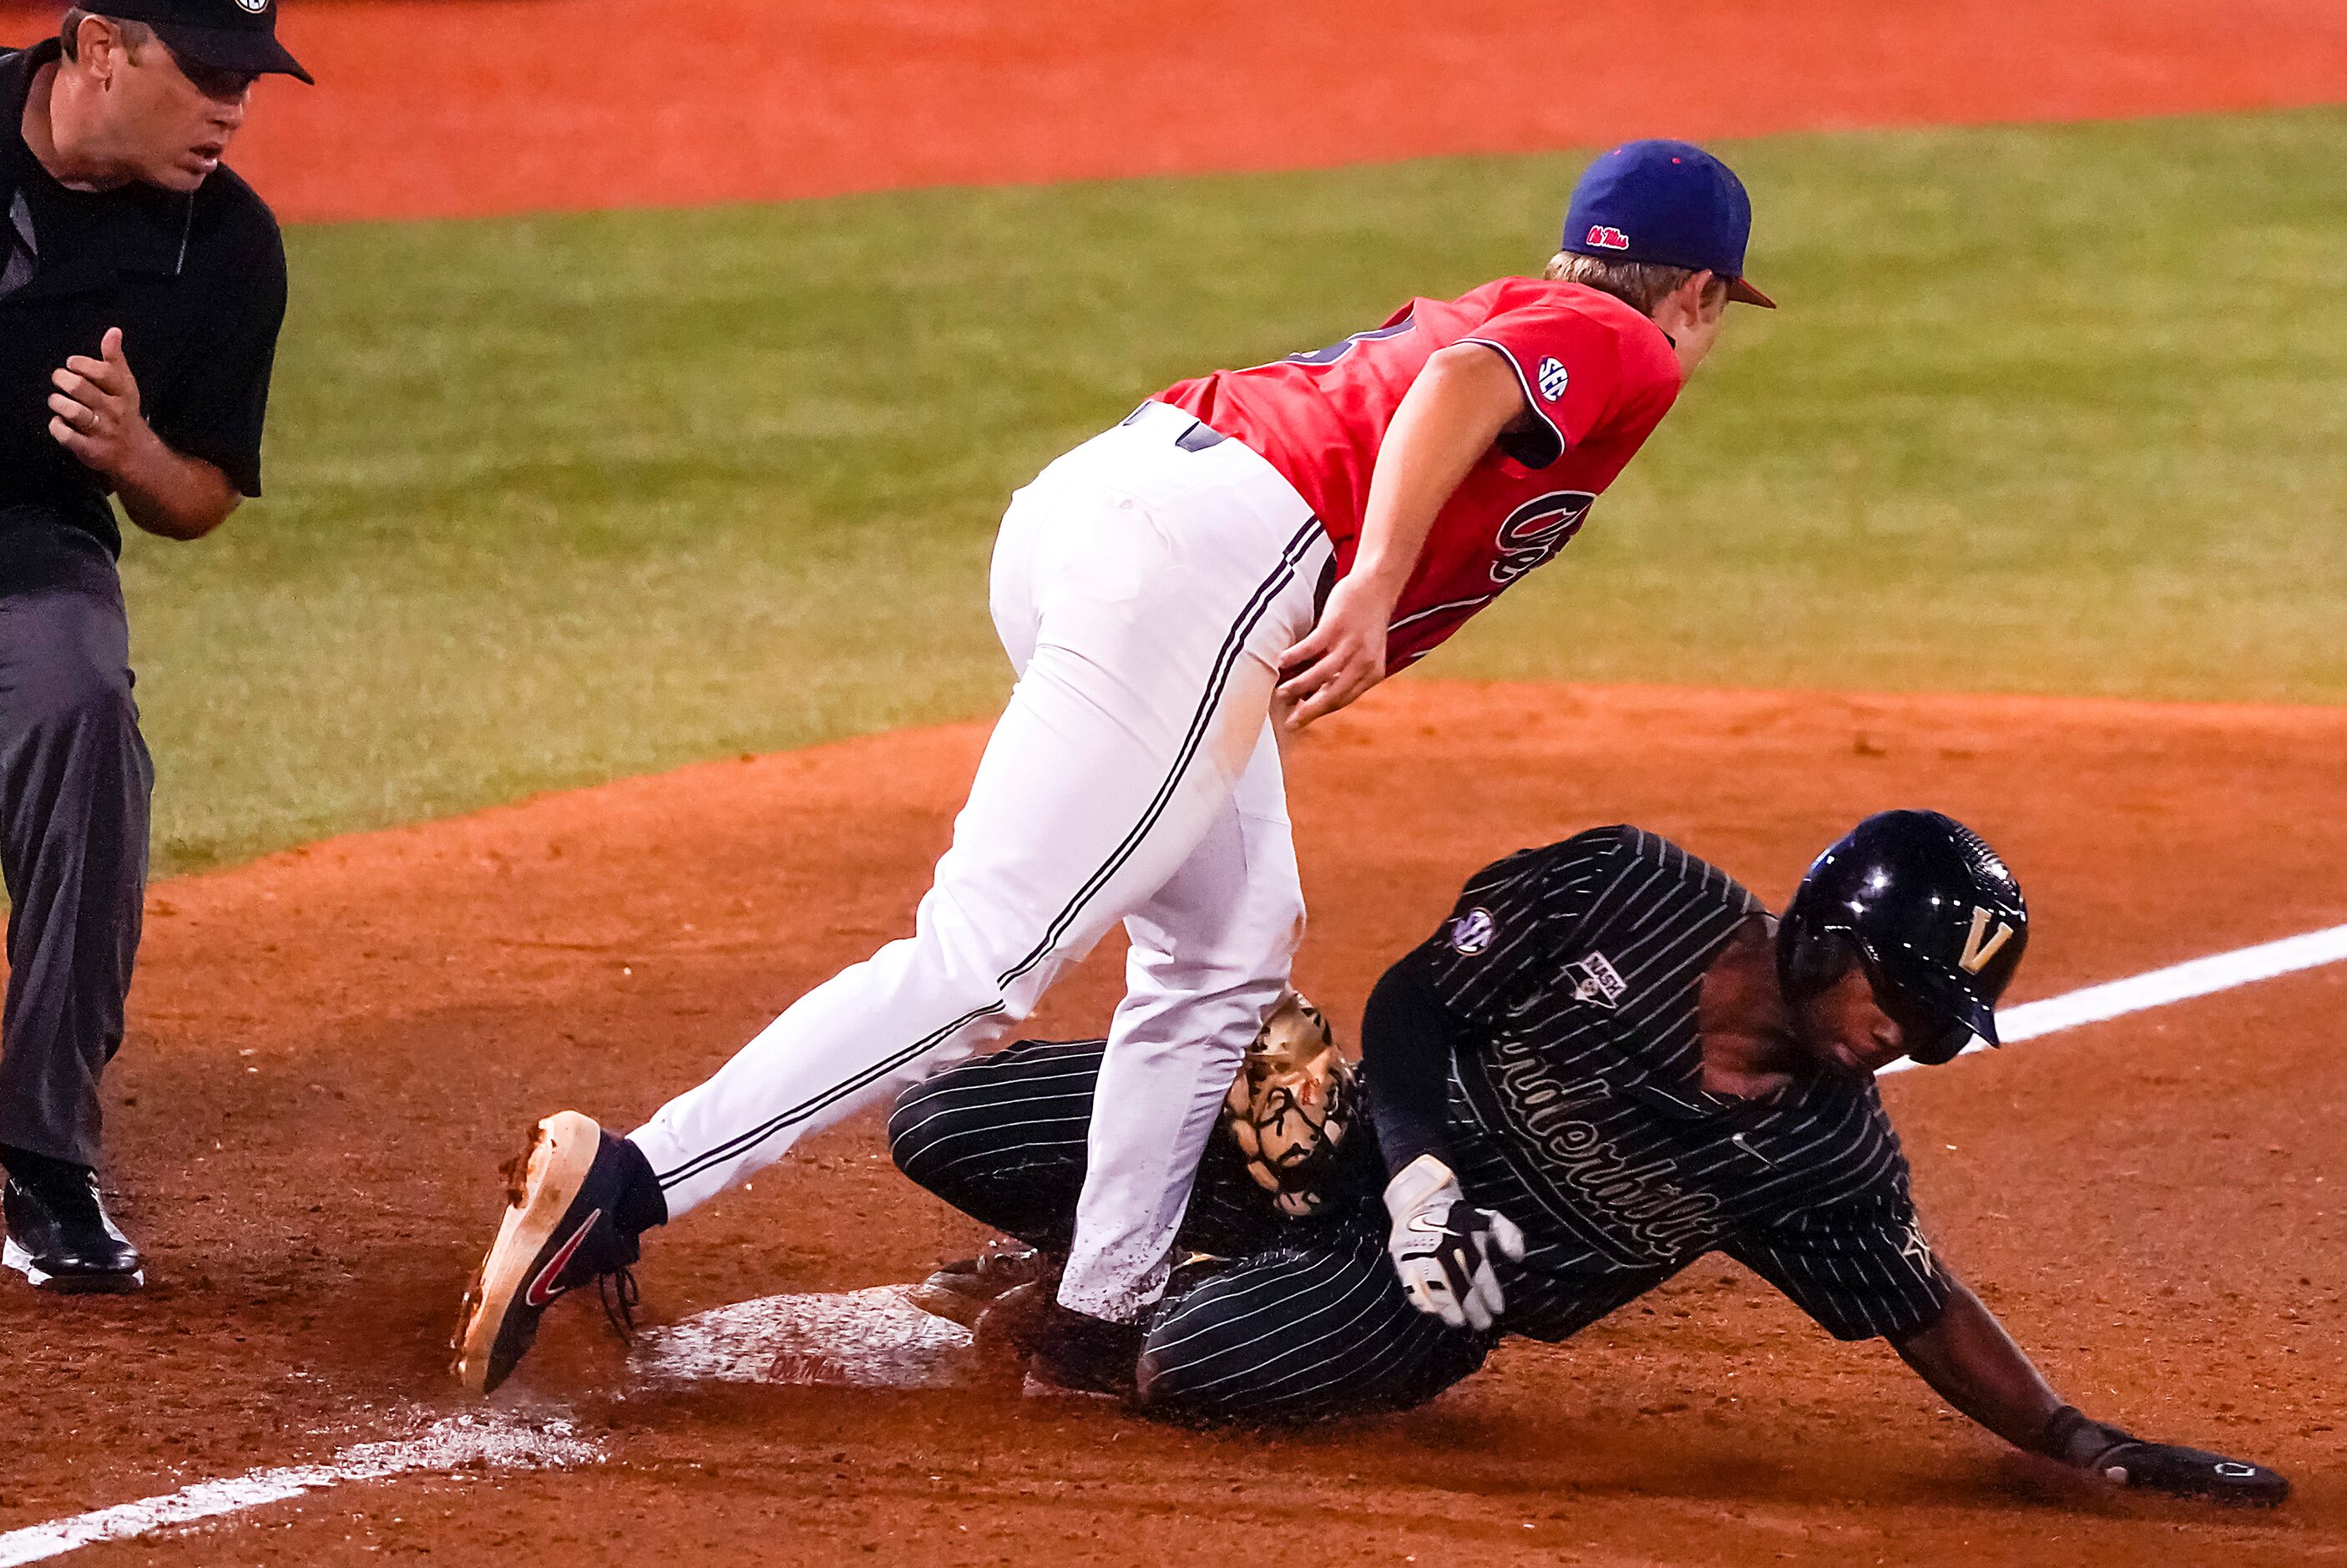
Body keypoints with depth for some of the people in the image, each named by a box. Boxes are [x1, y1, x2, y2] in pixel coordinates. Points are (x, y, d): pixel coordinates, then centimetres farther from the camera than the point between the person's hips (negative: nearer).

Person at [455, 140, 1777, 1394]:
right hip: (1200, 560, -9)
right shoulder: (1627, 352, 6)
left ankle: (1106, 1313, 19)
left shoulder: (1497, 310, 32)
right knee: (985, 960, -14)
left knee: (1231, 949, 20)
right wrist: (1373, 593, -24)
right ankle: (623, 1188, -22)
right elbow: (1463, 383, -15)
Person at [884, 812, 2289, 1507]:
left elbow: (1927, 1311, 0)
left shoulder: (1832, 1158, -11)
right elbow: (1411, 999, -10)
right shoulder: (1631, 894, -16)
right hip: (1370, 1145, 1)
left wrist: (2081, 1444, -9)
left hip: (1431, 1298, 0)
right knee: (945, 1130, -12)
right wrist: (1419, 1171, -25)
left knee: (1186, 1367, -34)